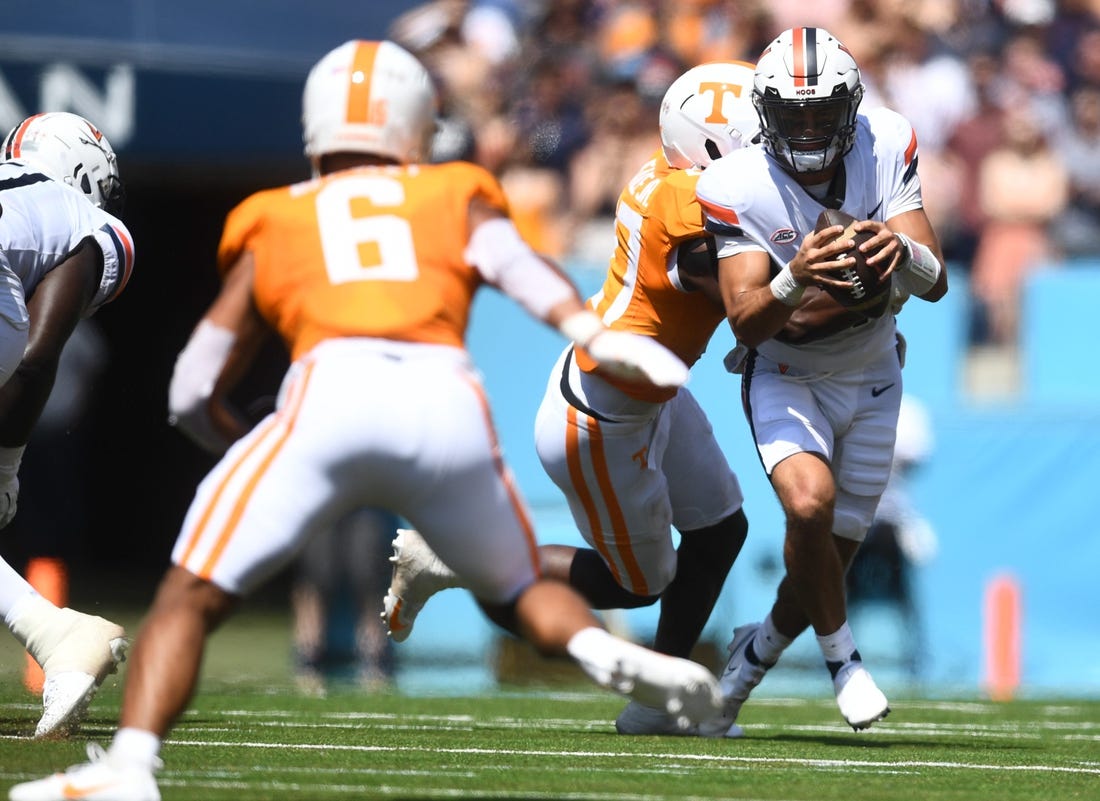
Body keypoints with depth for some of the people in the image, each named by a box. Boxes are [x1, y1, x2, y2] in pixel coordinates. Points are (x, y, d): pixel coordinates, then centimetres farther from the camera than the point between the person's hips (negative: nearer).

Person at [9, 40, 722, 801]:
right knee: (520, 593, 24)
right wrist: (598, 335, -7)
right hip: (448, 403, 2)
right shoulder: (457, 195, 28)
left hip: (331, 394, -2)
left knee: (190, 598, 4)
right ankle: (602, 649, -7)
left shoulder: (270, 219, 27)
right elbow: (512, 261, 5)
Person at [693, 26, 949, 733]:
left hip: (870, 377, 3)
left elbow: (937, 284, -19)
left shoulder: (885, 148, -17)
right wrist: (795, 281, -47)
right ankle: (841, 652, -6)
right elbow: (747, 325, -26)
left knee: (835, 554, 7)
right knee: (811, 502, -30)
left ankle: (760, 647, 37)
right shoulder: (738, 189, -22)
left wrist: (905, 253, -43)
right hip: (784, 377, -3)